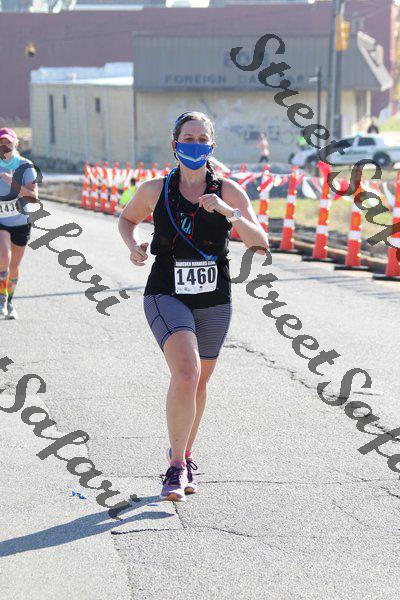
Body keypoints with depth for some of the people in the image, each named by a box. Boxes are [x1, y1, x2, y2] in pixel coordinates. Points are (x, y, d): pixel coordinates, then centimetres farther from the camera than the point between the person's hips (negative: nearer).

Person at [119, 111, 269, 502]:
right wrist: (133, 245, -2)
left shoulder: (229, 192, -2)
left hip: (214, 300, 2)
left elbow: (260, 244, -9)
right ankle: (176, 466, -12)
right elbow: (127, 219, 19)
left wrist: (228, 211, -23)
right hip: (166, 296, -2)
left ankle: (185, 456, 38)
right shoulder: (156, 190, -1)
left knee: (199, 382, 15)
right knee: (186, 374, -23)